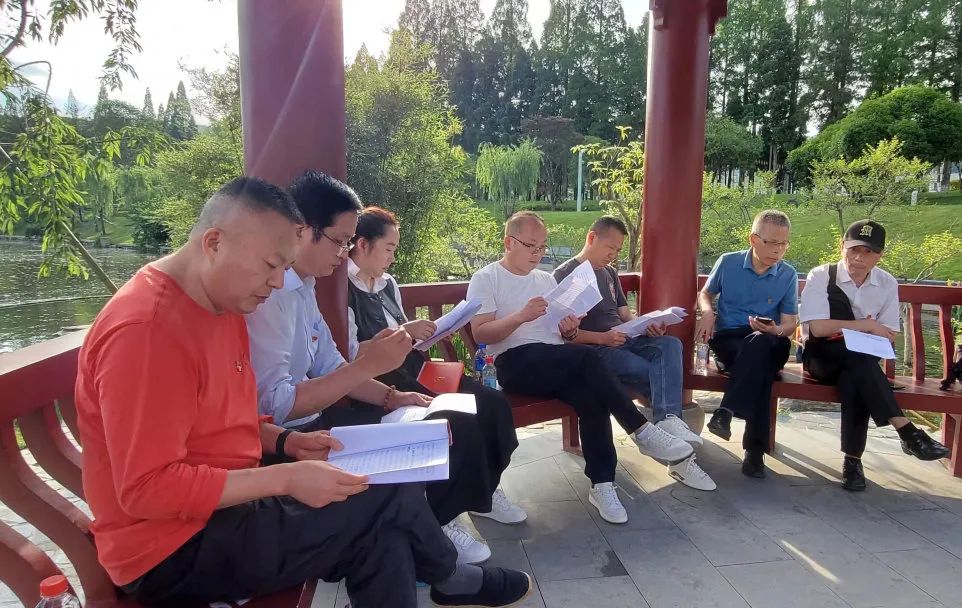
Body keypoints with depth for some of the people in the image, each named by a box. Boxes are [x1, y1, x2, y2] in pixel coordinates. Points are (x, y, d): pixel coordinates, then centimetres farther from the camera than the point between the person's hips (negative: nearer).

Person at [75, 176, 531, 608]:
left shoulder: (223, 307, 6)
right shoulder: (146, 329, -24)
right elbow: (147, 489, -25)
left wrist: (286, 442, 0)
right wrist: (286, 479, -26)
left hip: (220, 506, 9)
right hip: (173, 550, -8)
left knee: (381, 535, -11)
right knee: (391, 493, -12)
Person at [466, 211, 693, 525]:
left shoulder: (547, 279, 23)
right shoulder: (485, 279, 4)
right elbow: (480, 334, -7)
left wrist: (570, 331, -3)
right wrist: (520, 316, -22)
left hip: (557, 363, 5)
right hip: (515, 362, -5)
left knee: (589, 395, -29)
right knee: (586, 356, -31)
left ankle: (602, 484, -23)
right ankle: (641, 431, -22)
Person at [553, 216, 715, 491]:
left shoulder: (610, 273, 22)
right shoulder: (565, 275, -3)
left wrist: (646, 325, -3)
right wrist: (602, 338, -25)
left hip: (624, 340, 7)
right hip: (594, 350, -7)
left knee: (670, 344, -24)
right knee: (656, 374, -25)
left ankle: (668, 420, -42)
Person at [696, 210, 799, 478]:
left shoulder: (788, 275, 4)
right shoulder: (727, 263, 2)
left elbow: (789, 322, 6)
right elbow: (705, 294, 18)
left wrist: (776, 330, -19)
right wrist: (707, 312, -5)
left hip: (769, 344, 1)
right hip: (727, 339, 0)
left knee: (759, 343, -39)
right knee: (759, 363, -36)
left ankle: (726, 412, -37)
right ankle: (755, 448, -34)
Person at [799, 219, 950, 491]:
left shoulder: (887, 284, 4)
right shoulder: (821, 277, -7)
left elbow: (887, 337, 3)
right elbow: (817, 328, -16)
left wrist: (845, 328, -16)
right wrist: (867, 326, -13)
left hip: (862, 362, 2)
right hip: (822, 359, -2)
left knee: (853, 381, -34)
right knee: (859, 357, -35)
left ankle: (853, 460, -25)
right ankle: (907, 431, -36)